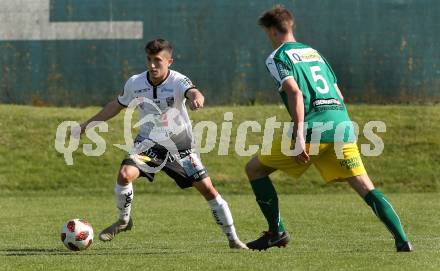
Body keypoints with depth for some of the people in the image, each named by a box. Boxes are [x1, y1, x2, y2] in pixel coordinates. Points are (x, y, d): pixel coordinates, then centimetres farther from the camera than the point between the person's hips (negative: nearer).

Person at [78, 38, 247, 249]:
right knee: (125, 174, -25)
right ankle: (123, 221, 2)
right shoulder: (135, 83, -8)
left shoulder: (177, 81, -20)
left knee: (207, 189, -5)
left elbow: (193, 92, -43)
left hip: (180, 145, -2)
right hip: (149, 143, 2)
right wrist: (86, 125, 13)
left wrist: (196, 98, -70)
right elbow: (117, 105, 11)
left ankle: (233, 239, 10)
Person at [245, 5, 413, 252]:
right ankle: (402, 240, -17)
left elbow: (295, 93, -13)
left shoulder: (277, 58, 5)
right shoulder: (314, 52, 27)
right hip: (341, 124, 6)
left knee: (254, 169, 12)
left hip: (312, 128, -6)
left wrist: (299, 136, -20)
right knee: (365, 187, 0)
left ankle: (277, 232, 11)